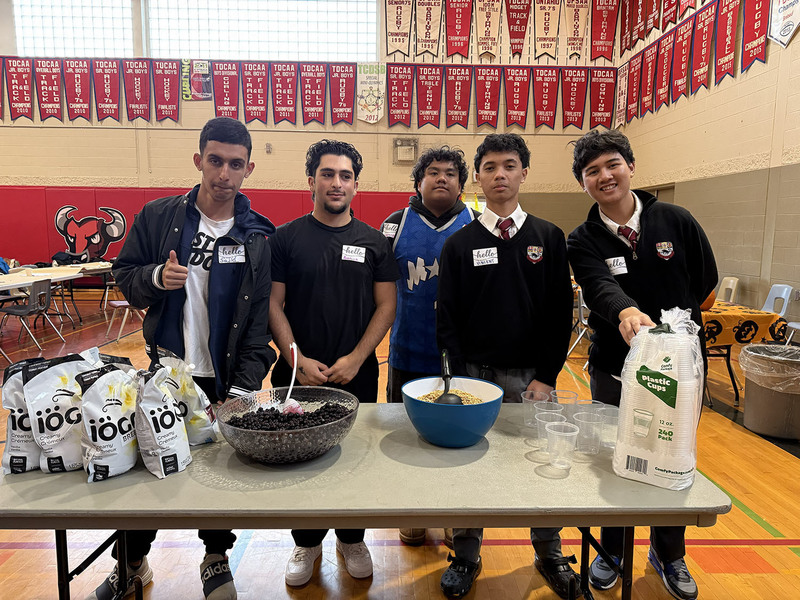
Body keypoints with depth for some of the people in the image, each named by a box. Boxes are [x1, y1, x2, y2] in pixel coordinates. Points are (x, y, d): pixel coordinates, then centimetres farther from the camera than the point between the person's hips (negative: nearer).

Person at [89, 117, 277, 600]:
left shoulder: (259, 237, -5)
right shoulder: (158, 216, -1)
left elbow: (262, 318, -6)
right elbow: (125, 275, 8)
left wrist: (244, 387, -13)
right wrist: (156, 277, -16)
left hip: (225, 379, -1)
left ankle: (217, 559, 37)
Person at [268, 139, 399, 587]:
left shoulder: (374, 242, 2)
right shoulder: (286, 238, 0)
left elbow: (386, 306, -1)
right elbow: (273, 303, -2)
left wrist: (355, 359, -10)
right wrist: (298, 358, -12)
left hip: (357, 374, 1)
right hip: (298, 372, 0)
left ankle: (352, 538, 35)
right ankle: (307, 543, 33)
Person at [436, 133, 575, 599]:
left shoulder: (549, 238, 4)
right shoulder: (460, 243, 3)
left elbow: (561, 313, 1)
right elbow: (447, 319, 2)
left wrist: (546, 376, -6)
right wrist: (464, 376, -7)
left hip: (532, 376, 1)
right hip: (474, 374, 0)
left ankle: (550, 553, 33)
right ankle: (467, 556, 28)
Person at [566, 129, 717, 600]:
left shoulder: (676, 221, -4)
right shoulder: (583, 242, -8)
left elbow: (705, 281, 6)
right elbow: (600, 288, -27)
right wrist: (626, 312, -48)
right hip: (614, 371, -1)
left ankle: (670, 555, 41)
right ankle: (612, 551, 37)